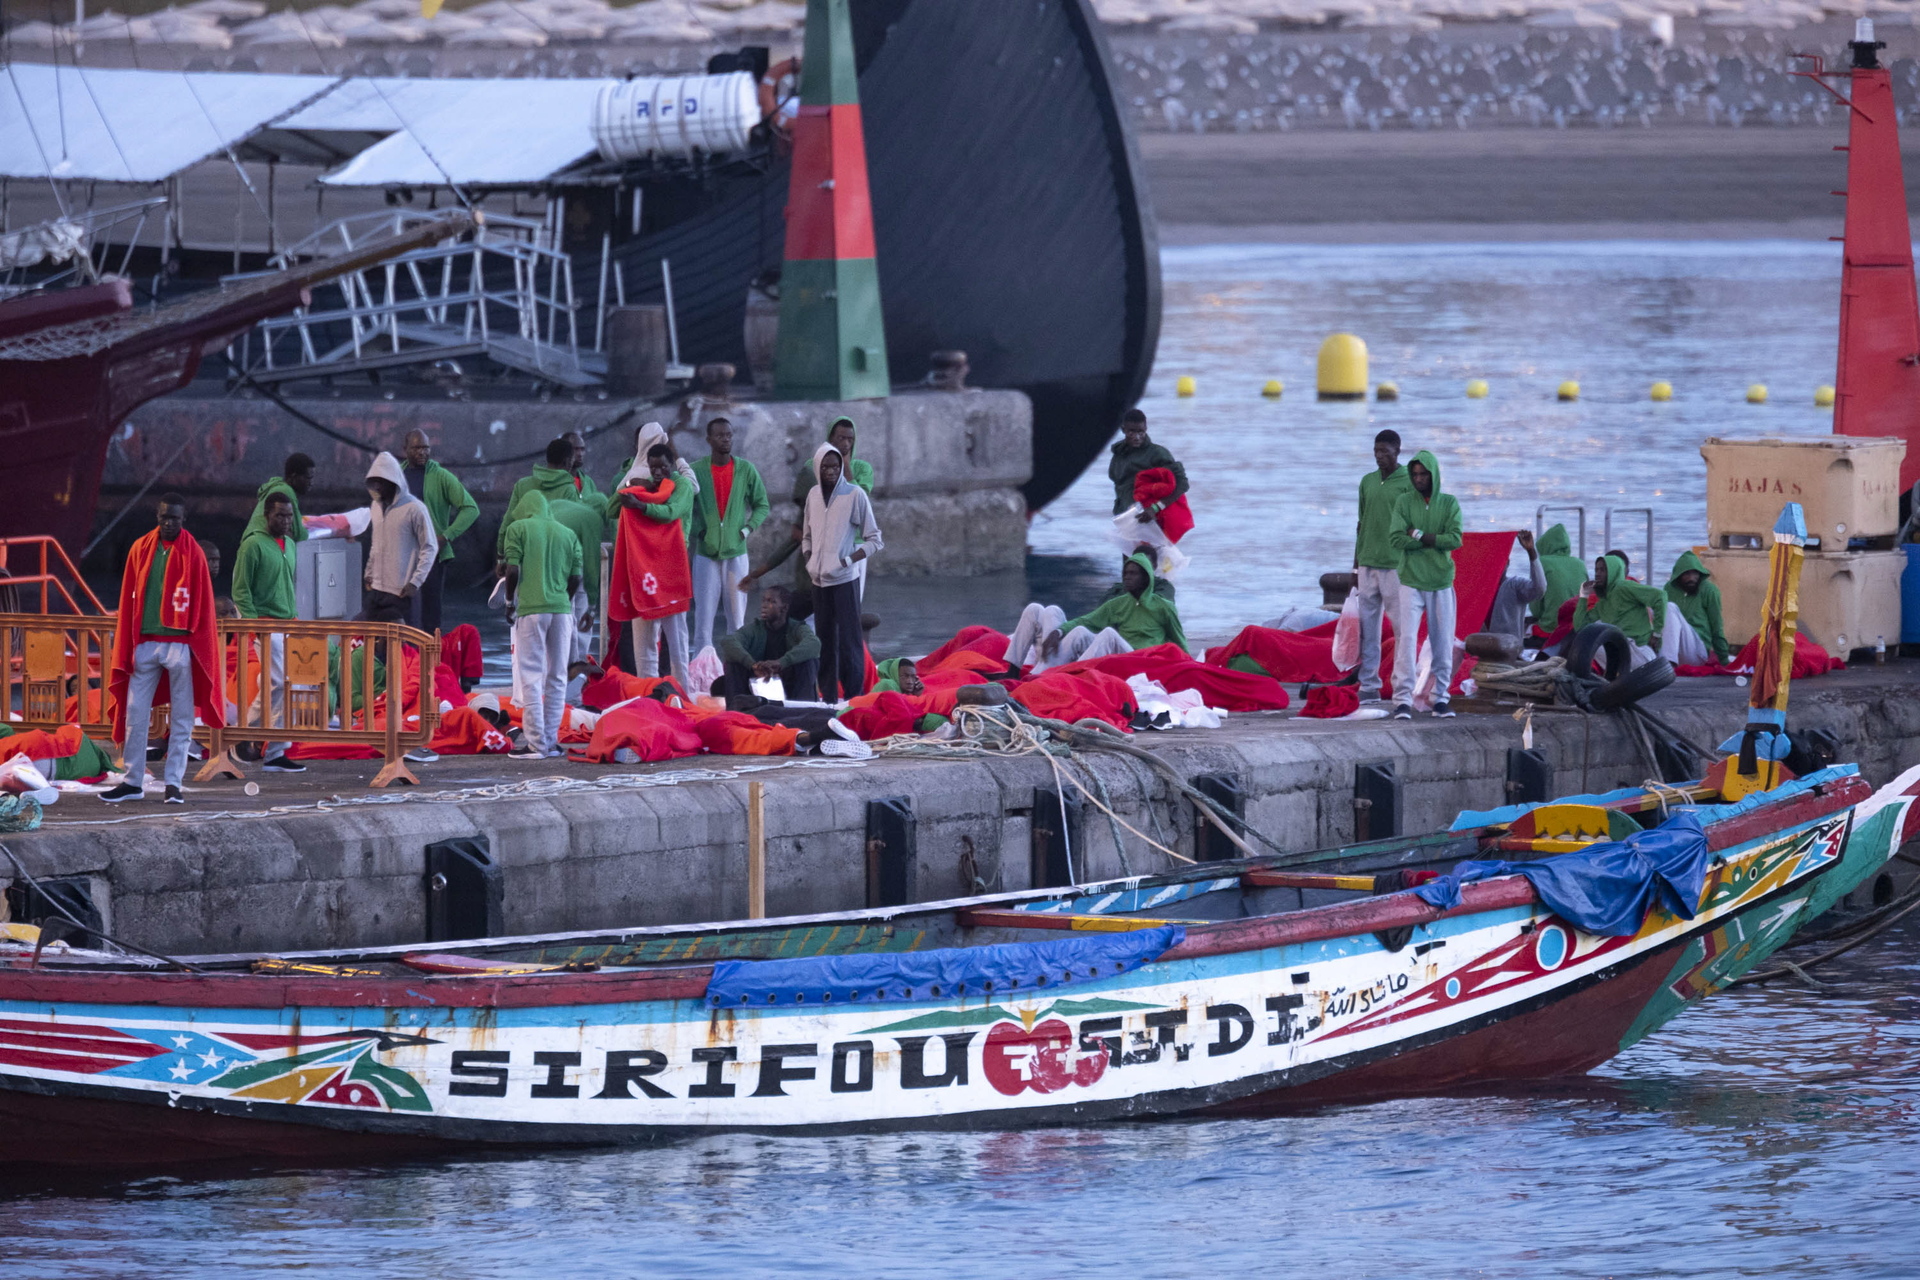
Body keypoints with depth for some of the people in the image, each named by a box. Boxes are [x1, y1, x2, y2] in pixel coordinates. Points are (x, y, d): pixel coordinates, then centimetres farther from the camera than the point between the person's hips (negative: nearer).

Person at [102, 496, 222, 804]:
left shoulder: (193, 555, -1)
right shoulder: (140, 550, 7)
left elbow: (202, 605, 0)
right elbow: (128, 601, 8)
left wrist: (199, 649, -5)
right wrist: (126, 649, 3)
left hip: (180, 644, -3)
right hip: (144, 644, 3)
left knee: (181, 718, 1)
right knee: (135, 715, 2)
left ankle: (174, 783, 6)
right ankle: (133, 782, 8)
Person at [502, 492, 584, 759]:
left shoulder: (519, 528, 2)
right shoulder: (567, 534, 12)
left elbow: (513, 570, -6)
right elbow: (576, 577, 8)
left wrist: (511, 602, 7)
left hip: (531, 609, -4)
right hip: (562, 609, 4)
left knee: (531, 679, -2)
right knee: (557, 678, 10)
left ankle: (536, 743, -7)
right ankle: (551, 741, 12)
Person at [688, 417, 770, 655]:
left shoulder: (746, 470, 3)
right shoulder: (696, 470, -1)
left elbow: (762, 505, 11)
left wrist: (748, 529, -2)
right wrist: (695, 530, -6)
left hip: (736, 552, 1)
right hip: (706, 553, -1)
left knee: (737, 617, 3)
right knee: (703, 616, -4)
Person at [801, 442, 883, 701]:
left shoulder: (855, 495, -5)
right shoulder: (814, 496, 9)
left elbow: (875, 541, -3)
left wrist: (849, 560, -14)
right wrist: (808, 561, 5)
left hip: (845, 579, -5)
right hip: (819, 580, 5)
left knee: (849, 639, -6)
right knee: (825, 640, 9)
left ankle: (854, 695, -3)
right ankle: (828, 695, 14)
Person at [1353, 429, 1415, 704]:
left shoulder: (1409, 483, -3)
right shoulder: (1367, 482, 13)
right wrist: (1356, 566, 17)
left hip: (1396, 565, -5)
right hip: (1368, 565, 5)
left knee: (1403, 629, -5)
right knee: (1368, 629, 6)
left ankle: (1403, 689, -4)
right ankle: (1369, 686, 10)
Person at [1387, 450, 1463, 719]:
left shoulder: (1449, 504, 4)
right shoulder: (1403, 502, 2)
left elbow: (1455, 540, -9)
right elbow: (1396, 539, -10)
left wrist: (1419, 535, -13)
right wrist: (1435, 541, -13)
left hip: (1441, 584, 1)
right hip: (1411, 582, -1)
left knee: (1443, 642, 4)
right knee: (1406, 639, -11)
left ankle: (1440, 697, 14)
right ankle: (1402, 700, -12)